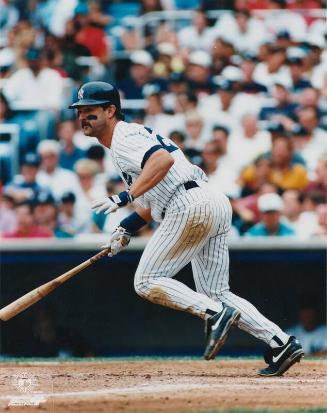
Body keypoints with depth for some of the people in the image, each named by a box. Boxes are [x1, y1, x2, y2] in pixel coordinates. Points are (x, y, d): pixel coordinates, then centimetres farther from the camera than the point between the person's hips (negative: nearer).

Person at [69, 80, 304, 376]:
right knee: (216, 293, 11)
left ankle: (215, 313, -18)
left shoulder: (124, 138, -4)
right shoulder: (135, 136, 27)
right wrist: (126, 229, 21)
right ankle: (281, 342, -2)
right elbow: (155, 200, 30)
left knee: (148, 282, -4)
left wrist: (126, 196, -26)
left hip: (191, 206, -10)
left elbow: (164, 159, -25)